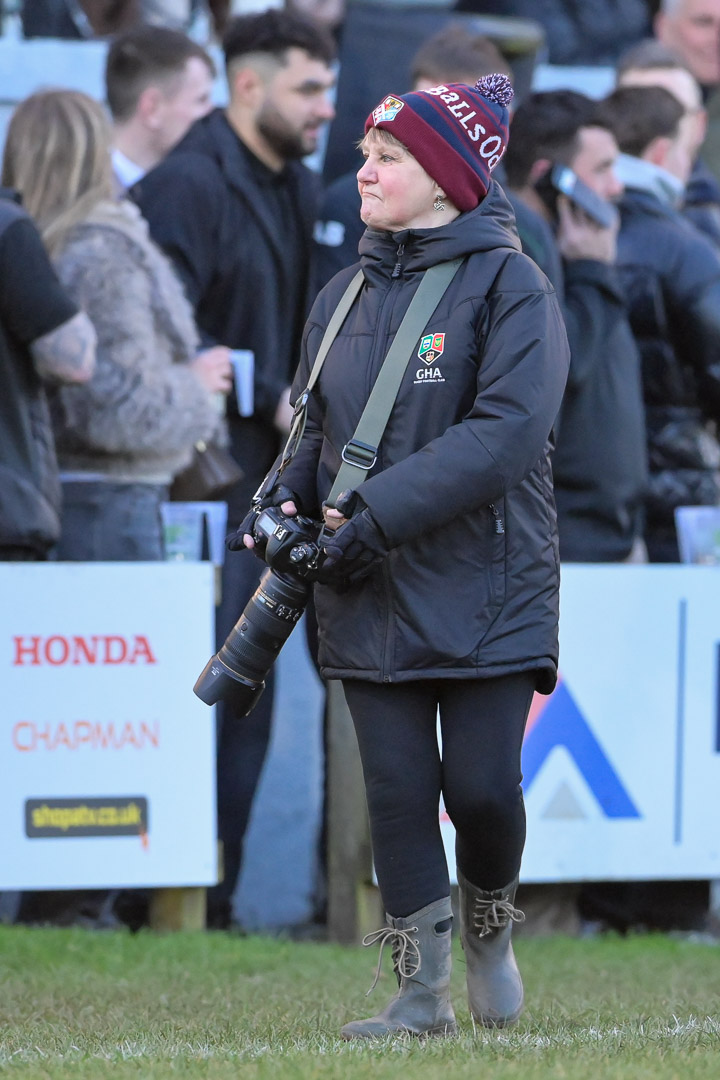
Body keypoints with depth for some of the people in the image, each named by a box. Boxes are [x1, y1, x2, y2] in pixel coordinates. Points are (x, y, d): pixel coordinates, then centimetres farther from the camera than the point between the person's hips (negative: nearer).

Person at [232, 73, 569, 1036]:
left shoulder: (509, 286, -8)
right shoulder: (344, 297, 12)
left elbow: (508, 431, -19)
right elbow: (317, 427, 21)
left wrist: (379, 513, -23)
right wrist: (287, 497, -2)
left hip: (484, 588, -5)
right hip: (369, 597, 5)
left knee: (481, 786, -6)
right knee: (397, 790, 2)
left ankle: (490, 930, 23)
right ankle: (423, 989, 9)